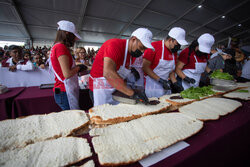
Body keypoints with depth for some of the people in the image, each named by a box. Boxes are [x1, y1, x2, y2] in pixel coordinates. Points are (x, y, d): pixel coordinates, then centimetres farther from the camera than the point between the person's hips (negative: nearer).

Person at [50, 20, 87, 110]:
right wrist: (78, 67, -6)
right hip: (65, 93, -9)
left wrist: (76, 67, 14)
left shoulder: (56, 46, 14)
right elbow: (67, 74, -21)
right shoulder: (61, 47, -14)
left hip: (61, 91, 9)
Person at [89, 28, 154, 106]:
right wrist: (132, 93, -36)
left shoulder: (133, 52, 5)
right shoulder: (115, 44, -20)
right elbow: (108, 73, -35)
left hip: (116, 89, 7)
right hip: (101, 89, -7)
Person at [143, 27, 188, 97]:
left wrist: (175, 83, 3)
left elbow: (171, 70, 16)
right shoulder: (154, 46, -14)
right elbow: (145, 67, -17)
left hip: (165, 85, 7)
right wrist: (160, 80, -19)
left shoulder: (174, 51, 8)